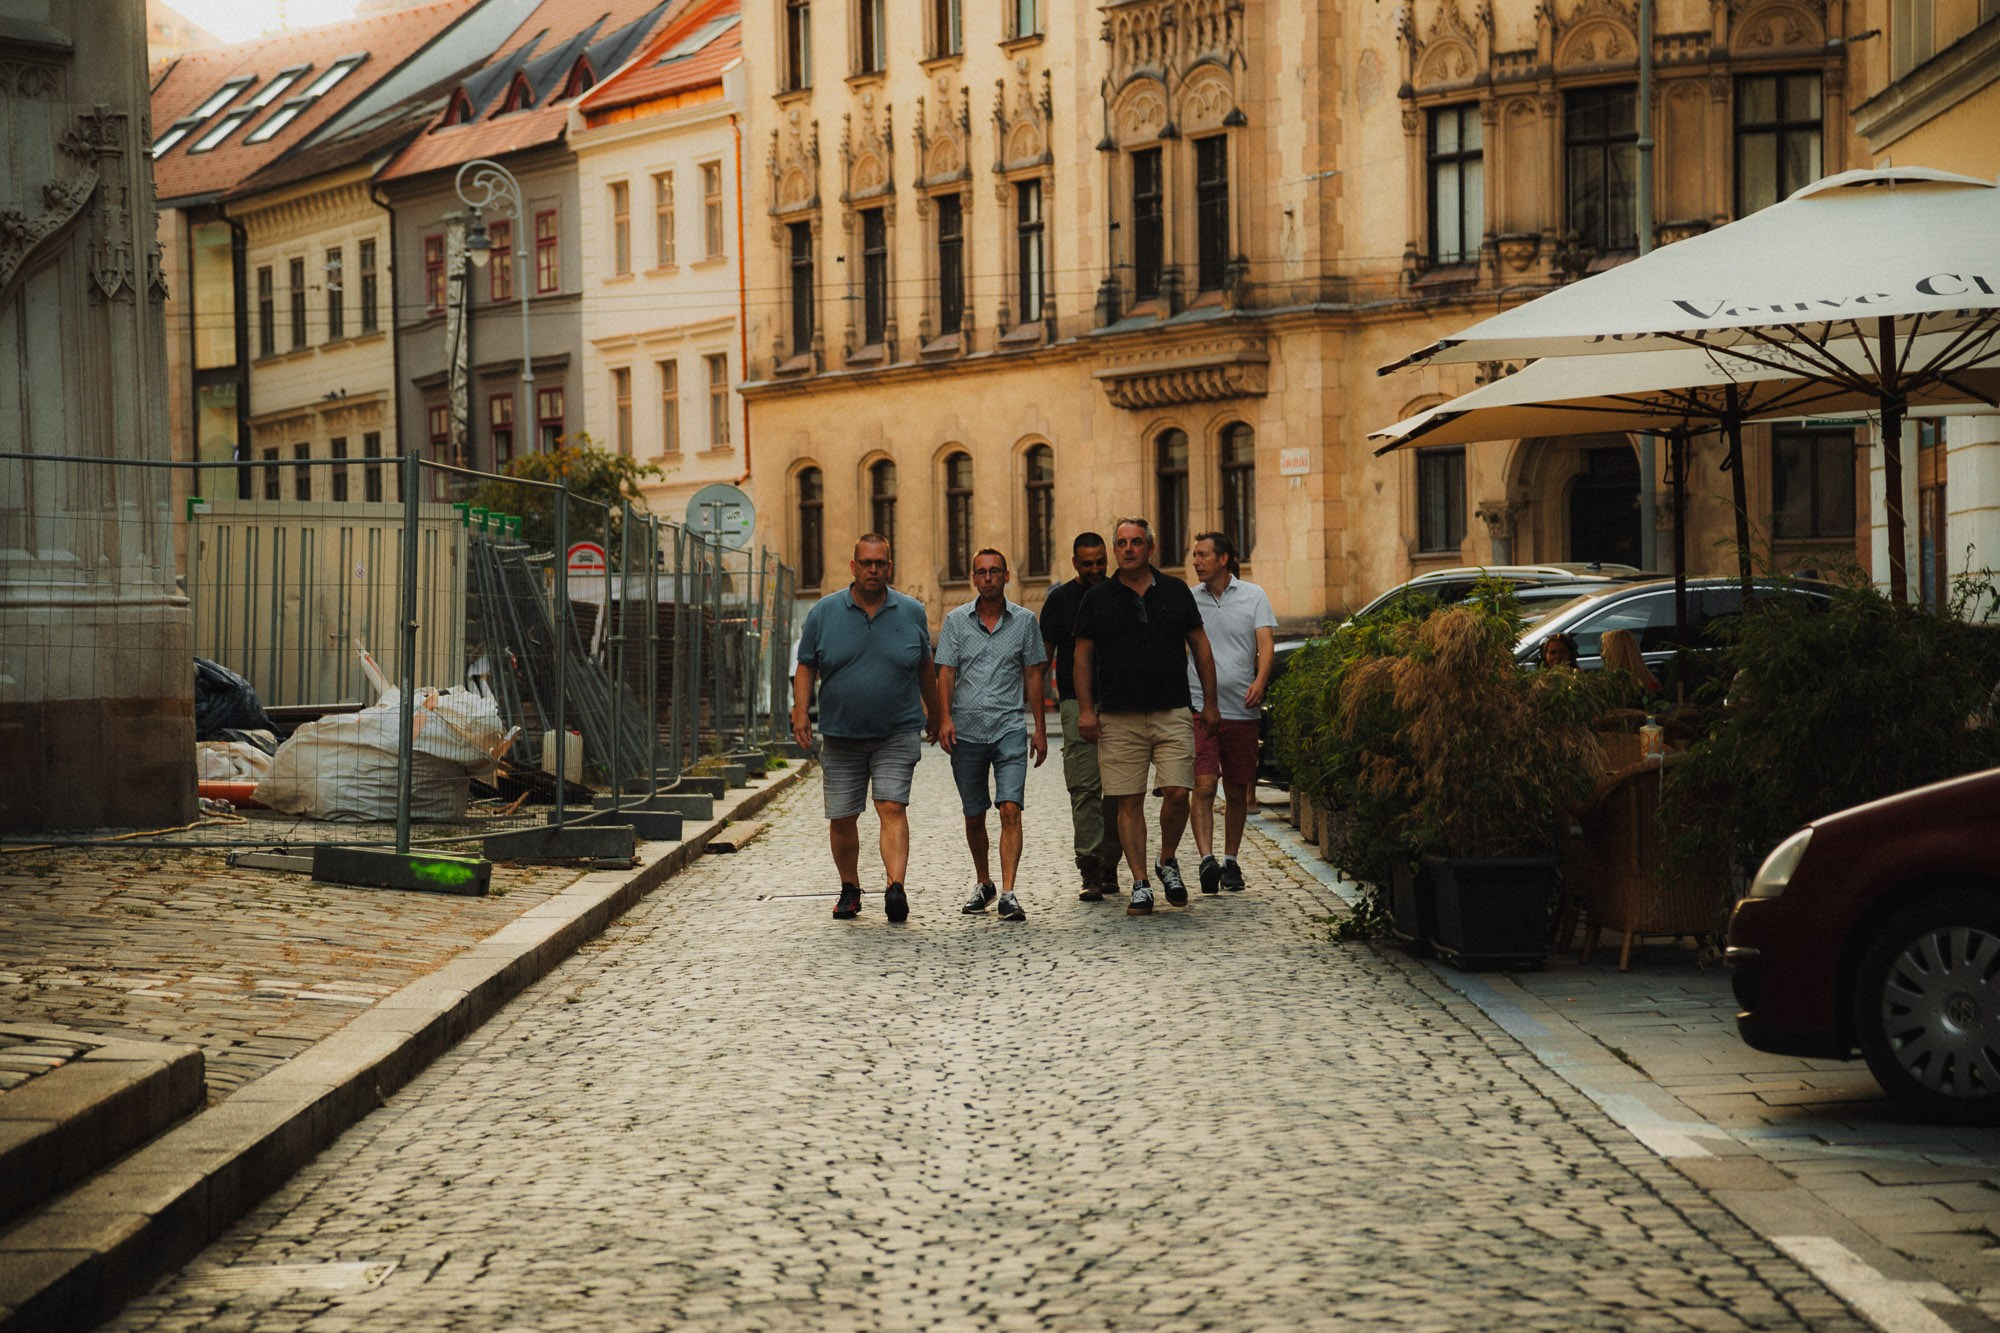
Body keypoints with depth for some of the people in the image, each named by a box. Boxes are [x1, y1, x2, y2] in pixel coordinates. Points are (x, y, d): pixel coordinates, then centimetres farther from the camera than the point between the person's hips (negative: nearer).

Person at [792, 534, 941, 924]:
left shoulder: (912, 613, 4)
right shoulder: (824, 612, 2)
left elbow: (926, 669, 15)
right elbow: (806, 667, 5)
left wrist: (933, 715, 22)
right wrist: (801, 710, -8)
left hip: (896, 734, -1)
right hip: (840, 736, 1)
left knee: (892, 808, -16)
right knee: (841, 818, 6)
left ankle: (896, 888, -25)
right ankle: (850, 889, 24)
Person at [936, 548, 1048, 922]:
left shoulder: (1024, 621, 5)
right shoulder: (956, 621, 6)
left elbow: (1033, 676, 9)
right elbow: (945, 673, 3)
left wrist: (1040, 729, 6)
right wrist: (945, 718, -11)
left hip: (1010, 727, -1)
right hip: (966, 731, 2)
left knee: (1010, 810, -15)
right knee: (974, 817, 10)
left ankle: (1008, 894, -19)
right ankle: (983, 884, 29)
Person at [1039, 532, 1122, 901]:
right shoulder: (1060, 599, 6)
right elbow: (1043, 654, 7)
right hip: (1077, 701, -3)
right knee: (1085, 787, -10)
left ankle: (1109, 866, 13)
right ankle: (1091, 873, -12)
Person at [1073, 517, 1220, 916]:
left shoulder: (1175, 592, 8)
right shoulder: (1097, 598, 6)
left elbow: (1200, 646, 14)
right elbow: (1083, 656, 9)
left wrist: (1209, 702, 11)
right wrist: (1086, 709, 0)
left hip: (1171, 714, 0)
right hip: (1118, 718, 0)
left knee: (1177, 793, -9)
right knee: (1129, 802, -1)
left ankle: (1167, 861, 16)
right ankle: (1140, 884, 5)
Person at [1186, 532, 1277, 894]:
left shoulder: (1253, 596, 5)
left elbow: (1266, 643, -4)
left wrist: (1260, 681, -22)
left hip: (1242, 710, 1)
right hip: (1199, 708, -1)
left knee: (1237, 792, 8)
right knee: (1204, 786, -15)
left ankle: (1230, 861, 20)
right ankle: (1206, 859, -21)